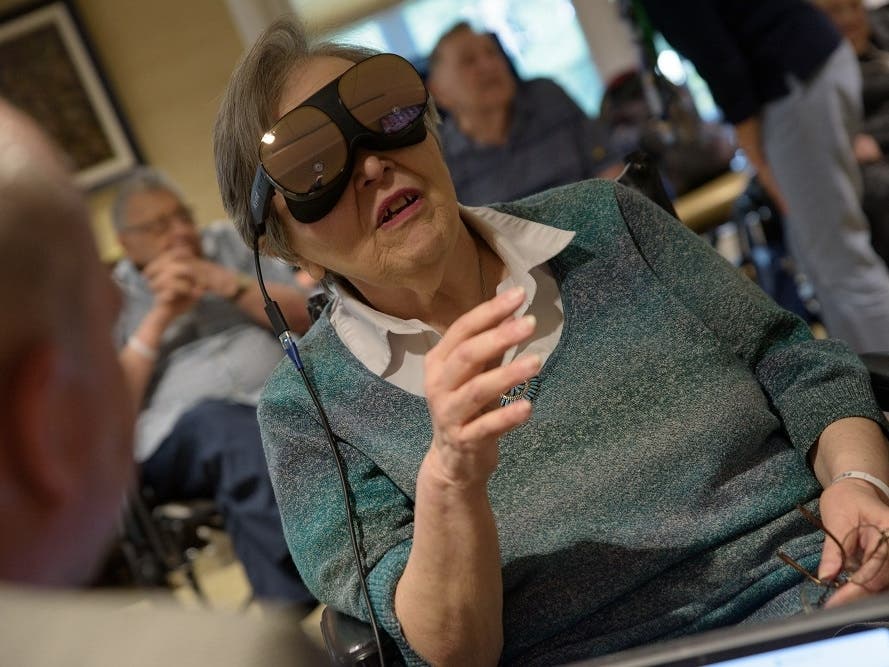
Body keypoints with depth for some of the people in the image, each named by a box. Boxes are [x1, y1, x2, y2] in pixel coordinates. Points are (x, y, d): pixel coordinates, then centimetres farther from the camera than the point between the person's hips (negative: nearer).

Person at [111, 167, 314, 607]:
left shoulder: (230, 243, 22)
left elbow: (306, 317, 12)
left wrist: (223, 281, -1)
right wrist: (160, 317, -2)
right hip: (179, 434, -2)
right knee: (222, 422, -39)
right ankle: (291, 611, -40)